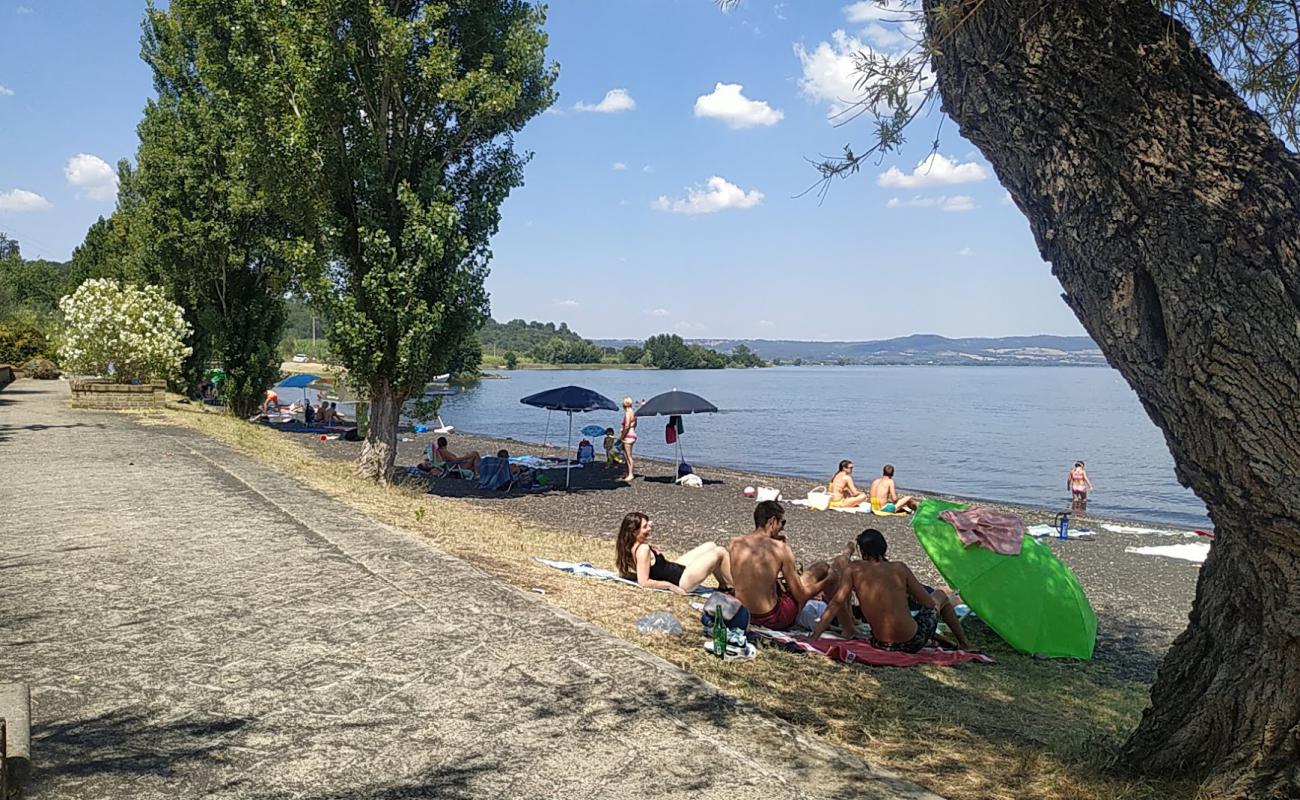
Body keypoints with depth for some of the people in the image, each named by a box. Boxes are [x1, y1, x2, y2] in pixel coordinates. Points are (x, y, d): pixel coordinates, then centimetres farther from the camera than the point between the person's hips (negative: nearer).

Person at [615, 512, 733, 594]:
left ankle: (725, 586, 31)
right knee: (721, 552, -3)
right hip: (682, 580, -11)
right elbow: (644, 582, -32)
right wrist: (671, 586, -26)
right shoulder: (643, 549, -30)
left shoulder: (631, 545, -3)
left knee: (711, 546, 20)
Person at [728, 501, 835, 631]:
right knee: (822, 567, 8)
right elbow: (800, 596, -10)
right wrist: (828, 580, 8)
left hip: (743, 615, 5)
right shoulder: (781, 548, -17)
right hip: (773, 620, -5)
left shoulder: (734, 544, -5)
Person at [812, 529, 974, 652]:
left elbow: (836, 603, -13)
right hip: (913, 643, -1)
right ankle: (964, 643, 39)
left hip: (881, 646, 1)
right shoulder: (899, 568, -6)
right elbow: (929, 603, 0)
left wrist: (814, 636, -12)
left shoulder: (853, 569, -6)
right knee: (940, 595, 28)